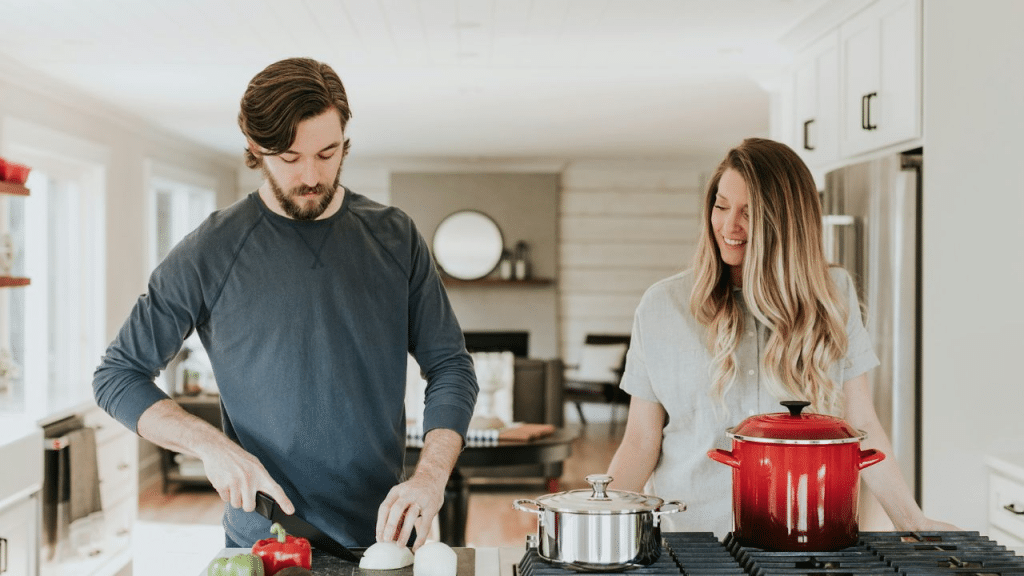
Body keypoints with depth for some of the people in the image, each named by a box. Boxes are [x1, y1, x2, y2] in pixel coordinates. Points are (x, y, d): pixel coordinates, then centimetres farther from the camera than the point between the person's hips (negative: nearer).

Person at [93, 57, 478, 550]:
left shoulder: (394, 237, 1)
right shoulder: (210, 252, -7)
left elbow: (450, 366, 2)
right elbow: (117, 375, -1)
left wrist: (431, 476, -15)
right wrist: (211, 445, -16)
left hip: (382, 532, 3)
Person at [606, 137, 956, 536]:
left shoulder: (833, 296, 8)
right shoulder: (663, 305, 4)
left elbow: (860, 426, 11)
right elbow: (641, 443, 5)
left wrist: (914, 524, 5)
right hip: (689, 532, 0)